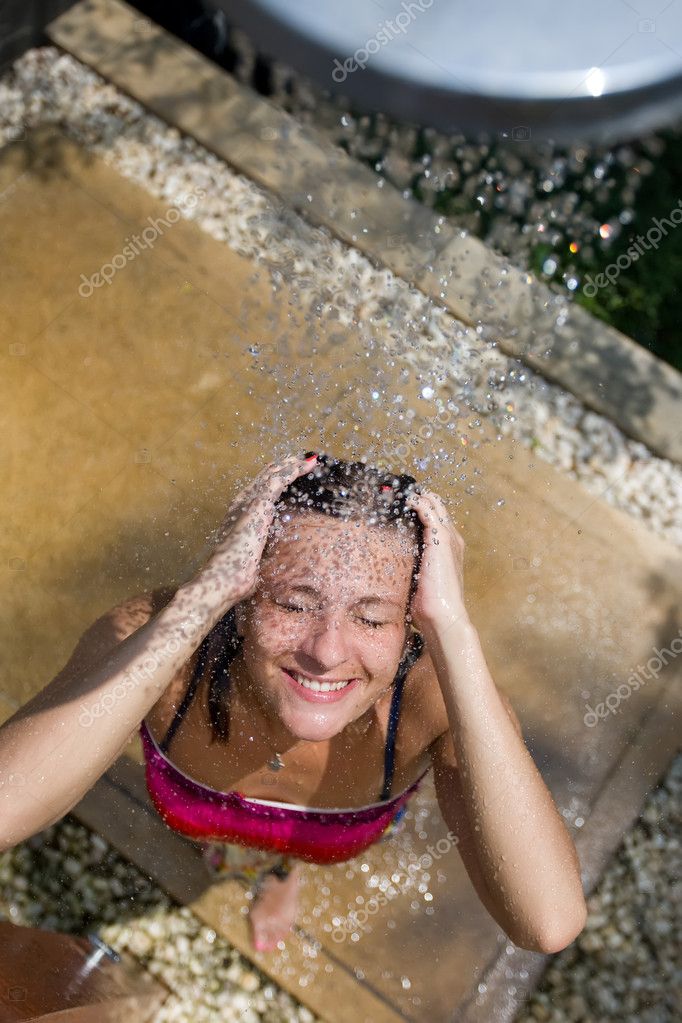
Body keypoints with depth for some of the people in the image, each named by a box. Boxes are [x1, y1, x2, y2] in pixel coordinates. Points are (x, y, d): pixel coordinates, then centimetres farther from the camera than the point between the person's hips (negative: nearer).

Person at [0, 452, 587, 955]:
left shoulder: (435, 694, -45)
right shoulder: (154, 632, -45)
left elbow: (548, 925, -60)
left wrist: (451, 628, -63)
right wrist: (206, 593, -64)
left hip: (335, 838, 1)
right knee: (232, 861, 37)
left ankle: (285, 871, 73)